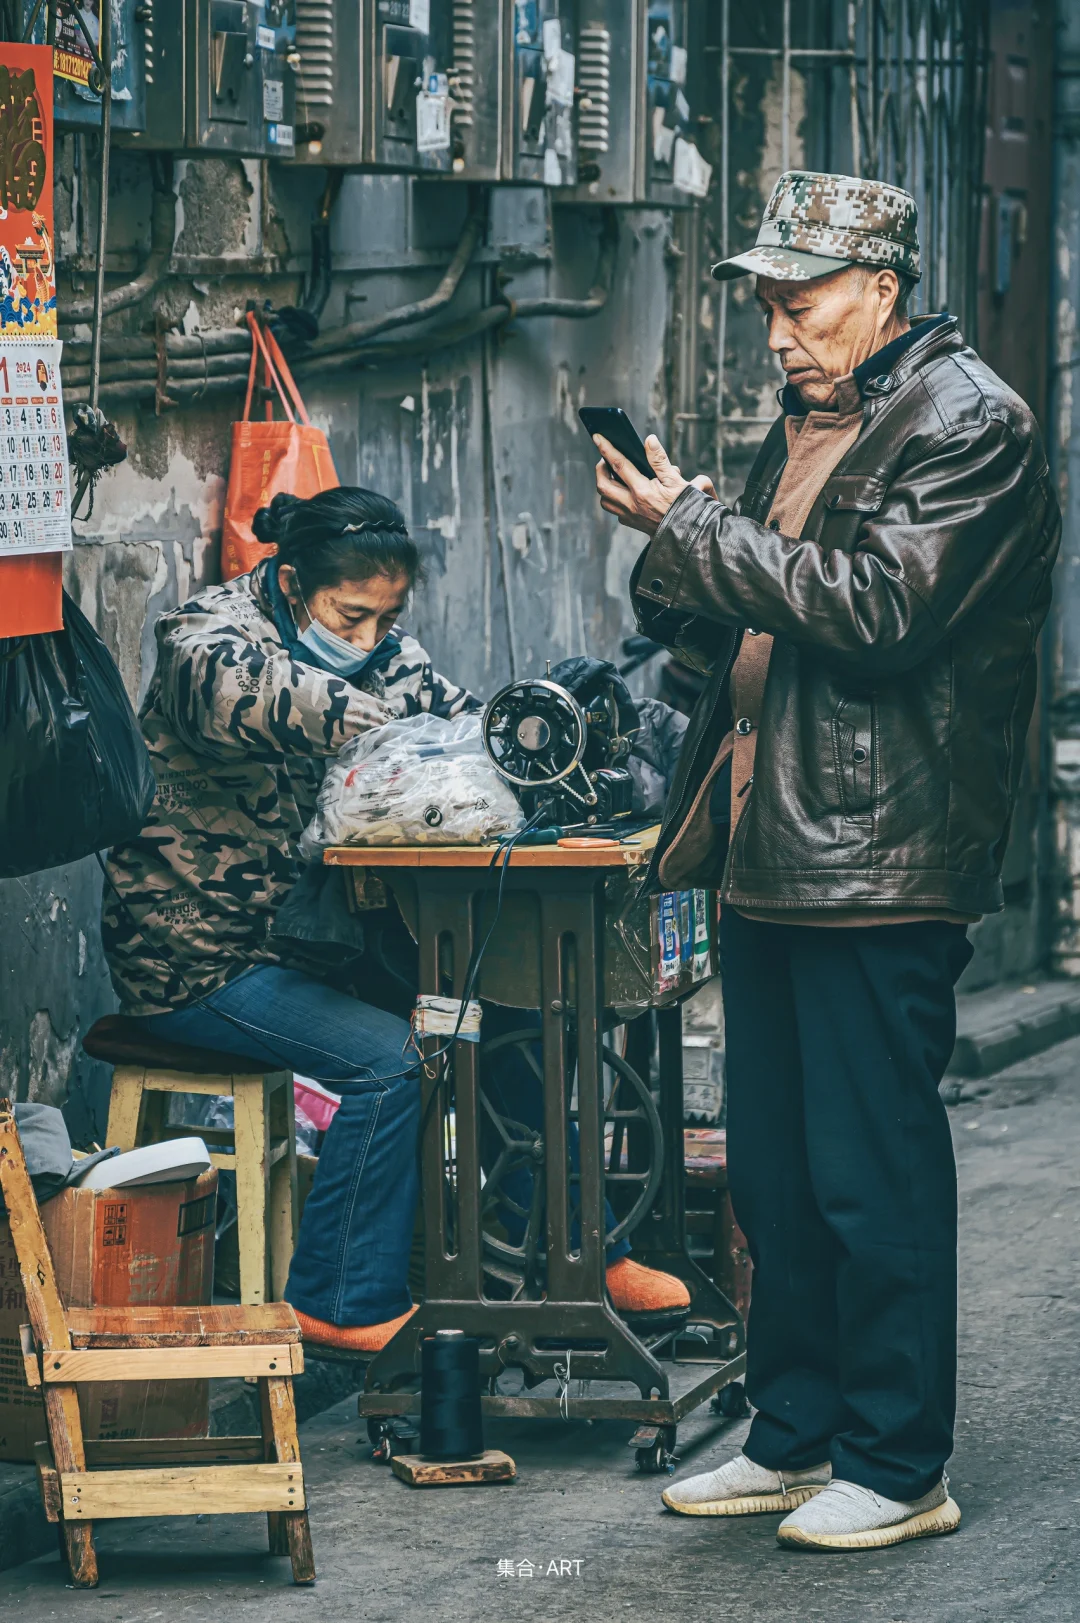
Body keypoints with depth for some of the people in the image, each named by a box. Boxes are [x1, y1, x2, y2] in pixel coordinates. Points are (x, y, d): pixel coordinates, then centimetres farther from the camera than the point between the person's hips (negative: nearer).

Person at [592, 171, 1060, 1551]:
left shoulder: (969, 426, -10)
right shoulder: (807, 421, 18)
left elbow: (874, 608, -21)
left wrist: (692, 530, -16)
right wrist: (673, 568, 1)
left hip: (879, 864, -9)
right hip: (768, 852, 9)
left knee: (873, 1174, -4)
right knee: (773, 1169, 14)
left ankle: (896, 1467, 4)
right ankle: (796, 1439, 24)